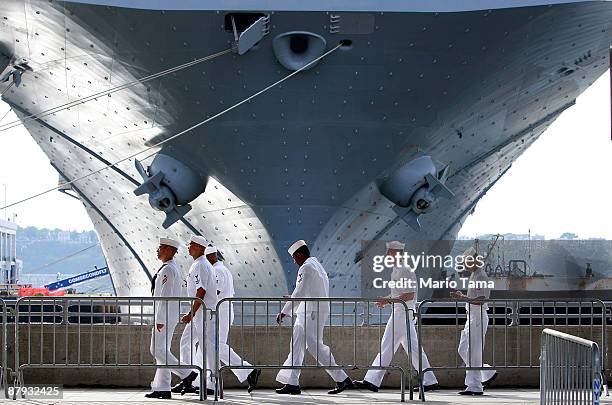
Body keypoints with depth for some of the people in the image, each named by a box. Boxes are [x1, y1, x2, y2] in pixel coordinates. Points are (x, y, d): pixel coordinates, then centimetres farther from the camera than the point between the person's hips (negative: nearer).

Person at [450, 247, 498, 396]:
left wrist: (463, 297, -29)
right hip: (472, 316, 10)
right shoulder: (473, 275, 16)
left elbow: (481, 300, -23)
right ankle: (488, 374, 21)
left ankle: (474, 386, -5)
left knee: (473, 352, -8)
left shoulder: (481, 275, -15)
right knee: (463, 350, 13)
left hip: (479, 315, -10)